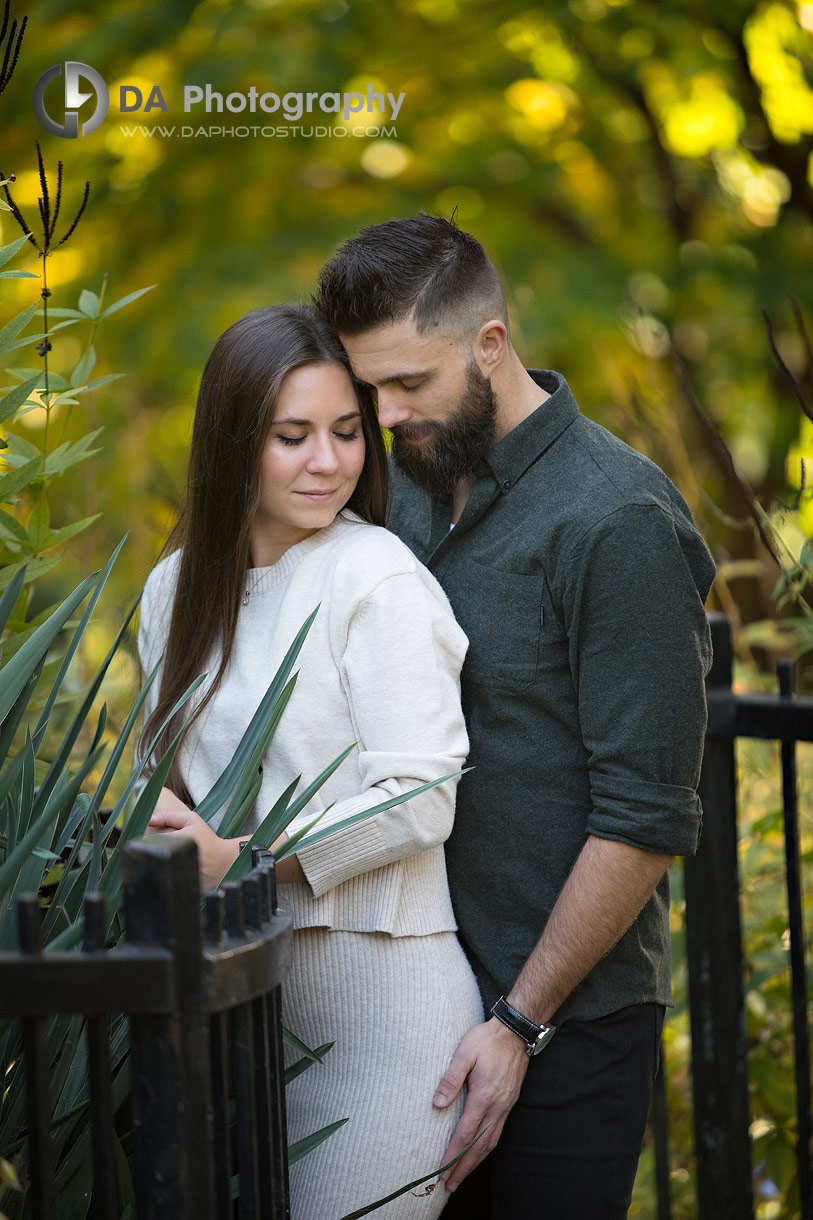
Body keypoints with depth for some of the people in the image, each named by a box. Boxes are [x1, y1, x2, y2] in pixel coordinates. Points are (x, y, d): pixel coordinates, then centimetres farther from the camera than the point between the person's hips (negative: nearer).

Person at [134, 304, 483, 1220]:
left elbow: (417, 802, -16)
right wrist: (160, 825, -3)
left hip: (379, 980, -6)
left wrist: (237, 860, -18)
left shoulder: (378, 579, -11)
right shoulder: (176, 587, 10)